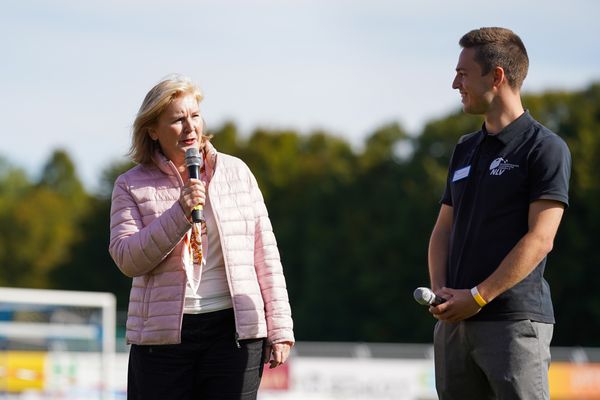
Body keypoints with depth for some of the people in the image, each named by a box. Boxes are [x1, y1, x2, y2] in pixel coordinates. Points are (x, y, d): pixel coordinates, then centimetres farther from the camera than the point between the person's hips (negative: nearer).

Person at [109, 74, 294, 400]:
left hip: (234, 328, 1)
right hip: (163, 333, -1)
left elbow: (264, 253, 9)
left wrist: (279, 328, 4)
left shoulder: (236, 172, 10)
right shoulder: (131, 186, 5)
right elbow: (127, 259, -8)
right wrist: (179, 214, -18)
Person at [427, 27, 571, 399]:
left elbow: (540, 239, -12)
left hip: (515, 321, -7)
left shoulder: (545, 148, -4)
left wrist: (477, 297, -14)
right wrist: (441, 292, 1)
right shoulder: (466, 149, 19)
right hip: (454, 321, 7)